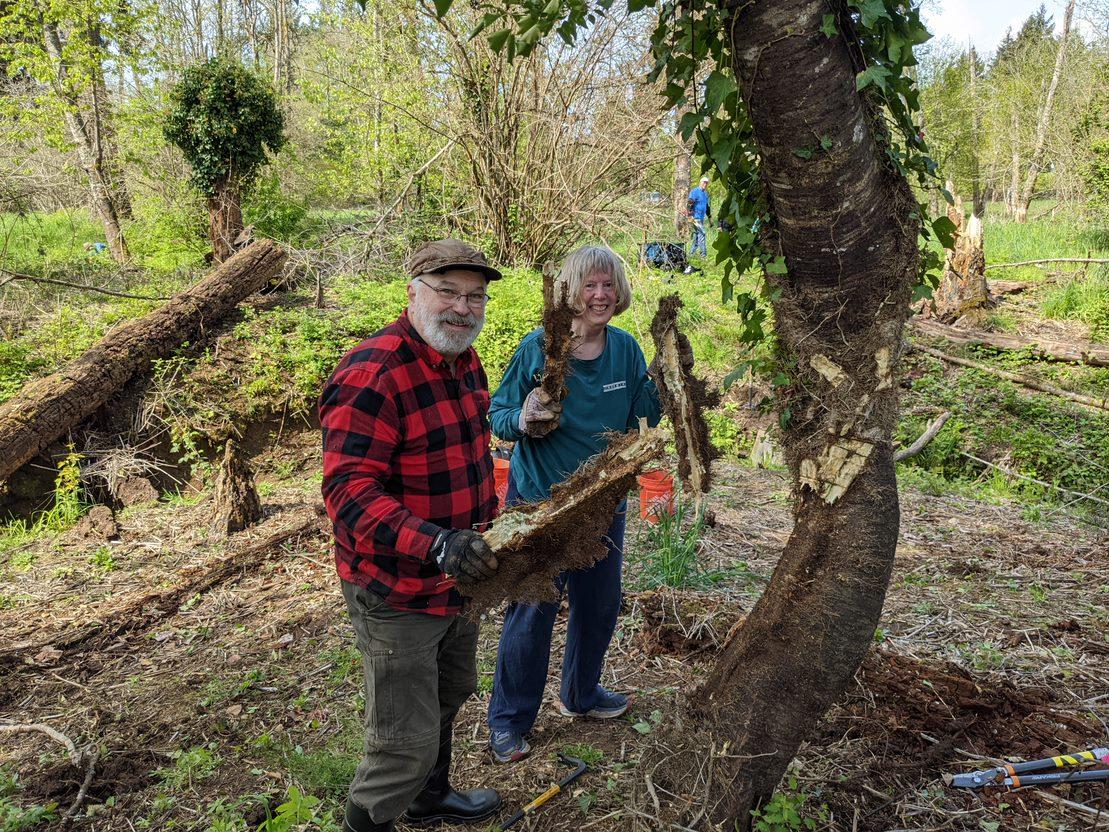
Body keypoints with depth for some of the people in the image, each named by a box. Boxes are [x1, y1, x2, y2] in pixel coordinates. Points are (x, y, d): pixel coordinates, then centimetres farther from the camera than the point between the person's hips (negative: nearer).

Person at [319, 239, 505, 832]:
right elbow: (348, 492, -31)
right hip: (396, 590, -9)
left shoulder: (463, 359, 4)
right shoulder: (371, 376, -26)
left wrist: (488, 530, 23)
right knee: (408, 739, 3)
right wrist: (434, 544, -43)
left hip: (458, 577, 9)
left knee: (449, 696, 28)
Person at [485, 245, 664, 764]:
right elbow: (498, 414, -8)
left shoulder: (626, 349, -2)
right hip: (538, 502, -5)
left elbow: (643, 418, 5)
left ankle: (581, 694, 45)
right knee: (532, 613, 3)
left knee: (600, 604, 19)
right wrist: (522, 421, -30)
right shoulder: (538, 347, -15)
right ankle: (509, 719, 25)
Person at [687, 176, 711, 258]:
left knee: (697, 235, 10)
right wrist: (690, 215, -24)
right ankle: (703, 253, -11)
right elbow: (688, 203, -17)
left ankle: (691, 253, 16)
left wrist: (709, 217, 28)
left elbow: (707, 206, 29)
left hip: (702, 217, 9)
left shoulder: (705, 193, 19)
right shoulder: (695, 192, -9)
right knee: (701, 233, -13)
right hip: (696, 217, -9)